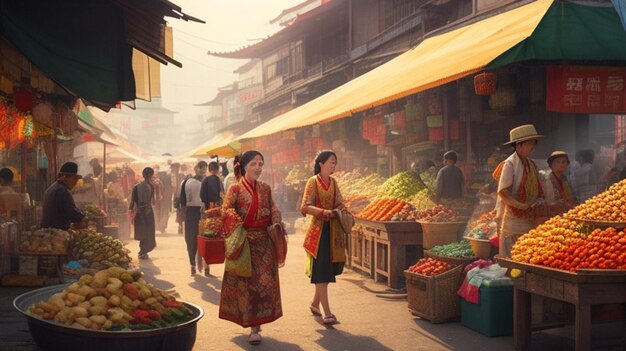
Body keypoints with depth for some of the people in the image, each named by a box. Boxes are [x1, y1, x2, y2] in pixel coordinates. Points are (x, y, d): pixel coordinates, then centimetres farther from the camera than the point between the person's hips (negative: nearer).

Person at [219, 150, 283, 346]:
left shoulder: (265, 188, 10)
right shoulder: (235, 189, -2)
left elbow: (273, 210, 15)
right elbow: (226, 209, -10)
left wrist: (276, 224, -3)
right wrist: (238, 223, -23)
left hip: (263, 241, 3)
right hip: (244, 241, -3)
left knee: (263, 282, -2)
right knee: (245, 283, 2)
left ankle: (255, 326, 4)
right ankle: (254, 325, 13)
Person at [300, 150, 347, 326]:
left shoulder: (333, 182, 11)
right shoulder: (313, 182, -7)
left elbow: (339, 204, 13)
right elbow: (305, 207, -15)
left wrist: (341, 210, -10)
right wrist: (324, 212, -28)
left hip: (333, 230, 7)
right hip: (319, 229, -7)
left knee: (329, 269, 11)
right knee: (321, 271, -7)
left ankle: (315, 303, 28)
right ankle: (327, 313, -9)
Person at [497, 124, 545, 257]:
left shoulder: (531, 164, 12)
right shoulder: (509, 164, -11)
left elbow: (538, 189, 18)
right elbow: (503, 192, -17)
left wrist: (539, 200, -2)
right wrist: (523, 206, -22)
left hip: (531, 220, 7)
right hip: (514, 219, -7)